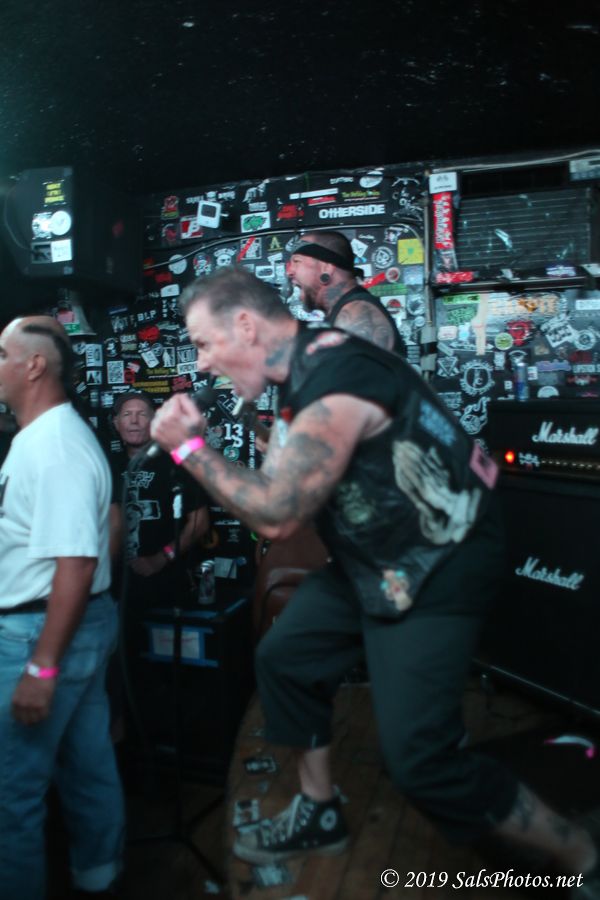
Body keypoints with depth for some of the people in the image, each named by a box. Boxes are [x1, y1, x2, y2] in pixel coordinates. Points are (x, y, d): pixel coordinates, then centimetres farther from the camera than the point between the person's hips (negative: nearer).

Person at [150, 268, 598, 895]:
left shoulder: (335, 382, -26)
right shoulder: (303, 369, 4)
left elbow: (276, 514, -25)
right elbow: (270, 487, 9)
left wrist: (188, 448, -16)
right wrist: (196, 443, 3)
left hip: (437, 570, -9)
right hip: (369, 561, 10)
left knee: (418, 760, -9)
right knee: (283, 657, 13)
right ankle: (319, 815, 35)